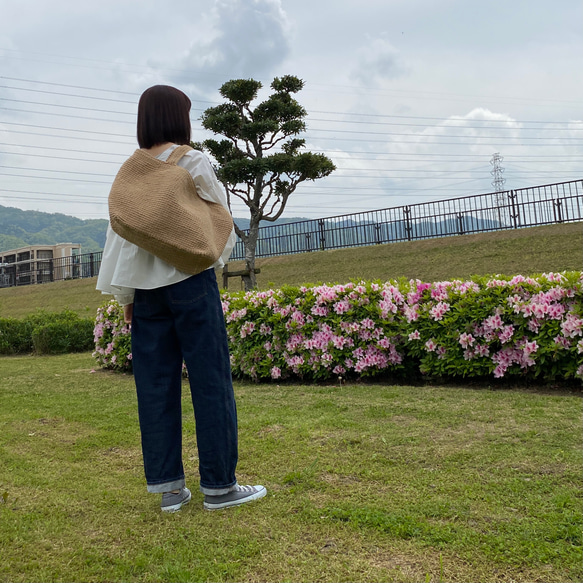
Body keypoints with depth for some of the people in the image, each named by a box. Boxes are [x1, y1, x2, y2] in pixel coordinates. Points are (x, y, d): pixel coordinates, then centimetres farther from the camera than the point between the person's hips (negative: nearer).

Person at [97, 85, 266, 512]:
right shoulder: (195, 163, -5)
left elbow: (121, 233, 6)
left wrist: (125, 295, 10)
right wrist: (218, 257, 21)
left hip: (147, 288, 5)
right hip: (191, 282, -5)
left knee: (157, 386, 8)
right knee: (211, 383, 2)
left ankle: (169, 487, 16)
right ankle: (219, 485, 9)